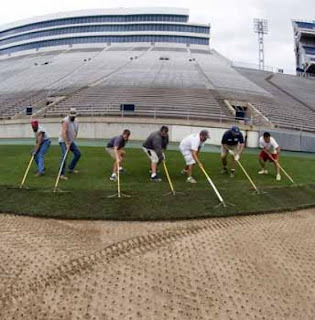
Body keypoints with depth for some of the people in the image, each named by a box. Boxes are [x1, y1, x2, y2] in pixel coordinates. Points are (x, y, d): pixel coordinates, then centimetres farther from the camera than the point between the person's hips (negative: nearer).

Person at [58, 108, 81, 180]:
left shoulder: (76, 121, 3)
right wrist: (67, 144, -33)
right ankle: (61, 174, -17)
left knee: (78, 154, 11)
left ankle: (71, 168, 26)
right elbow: (63, 133, -30)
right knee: (64, 156, -19)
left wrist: (71, 141, 0)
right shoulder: (65, 121, -22)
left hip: (70, 141, 8)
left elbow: (76, 132, 10)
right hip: (64, 141, -8)